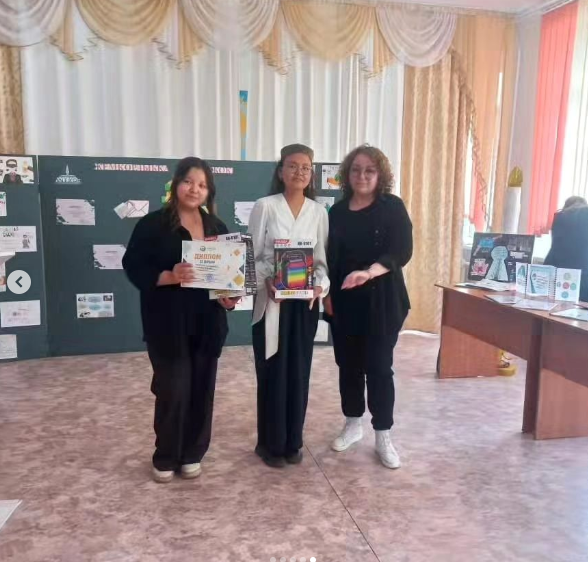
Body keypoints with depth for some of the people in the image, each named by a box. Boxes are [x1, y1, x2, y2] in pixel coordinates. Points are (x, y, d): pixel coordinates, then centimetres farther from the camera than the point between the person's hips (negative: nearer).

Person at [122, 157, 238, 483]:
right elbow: (134, 266, -9)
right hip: (168, 323, -4)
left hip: (207, 322, 5)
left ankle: (192, 454, 28)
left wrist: (229, 295, -5)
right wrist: (169, 276, -24)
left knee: (202, 388, 10)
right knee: (173, 389, 0)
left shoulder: (216, 227, 10)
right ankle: (165, 458, 22)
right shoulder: (153, 224, -5)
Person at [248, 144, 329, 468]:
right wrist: (266, 283, -21)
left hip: (305, 302, 3)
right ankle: (271, 444, 21)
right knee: (272, 373, 3)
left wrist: (320, 285, -12)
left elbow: (322, 259, 7)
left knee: (299, 372, 10)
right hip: (271, 301, -3)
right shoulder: (265, 207, -4)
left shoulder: (318, 212, 6)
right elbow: (252, 256, -4)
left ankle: (292, 442, 27)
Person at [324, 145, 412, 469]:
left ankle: (383, 436, 16)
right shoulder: (337, 212, 7)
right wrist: (327, 294, 2)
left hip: (382, 301, -4)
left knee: (379, 367, 1)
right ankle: (352, 425, 29)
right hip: (344, 301, 4)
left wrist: (369, 272, -31)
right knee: (348, 364, 11)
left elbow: (401, 252, -16)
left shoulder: (392, 208, -5)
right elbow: (329, 257, 10)